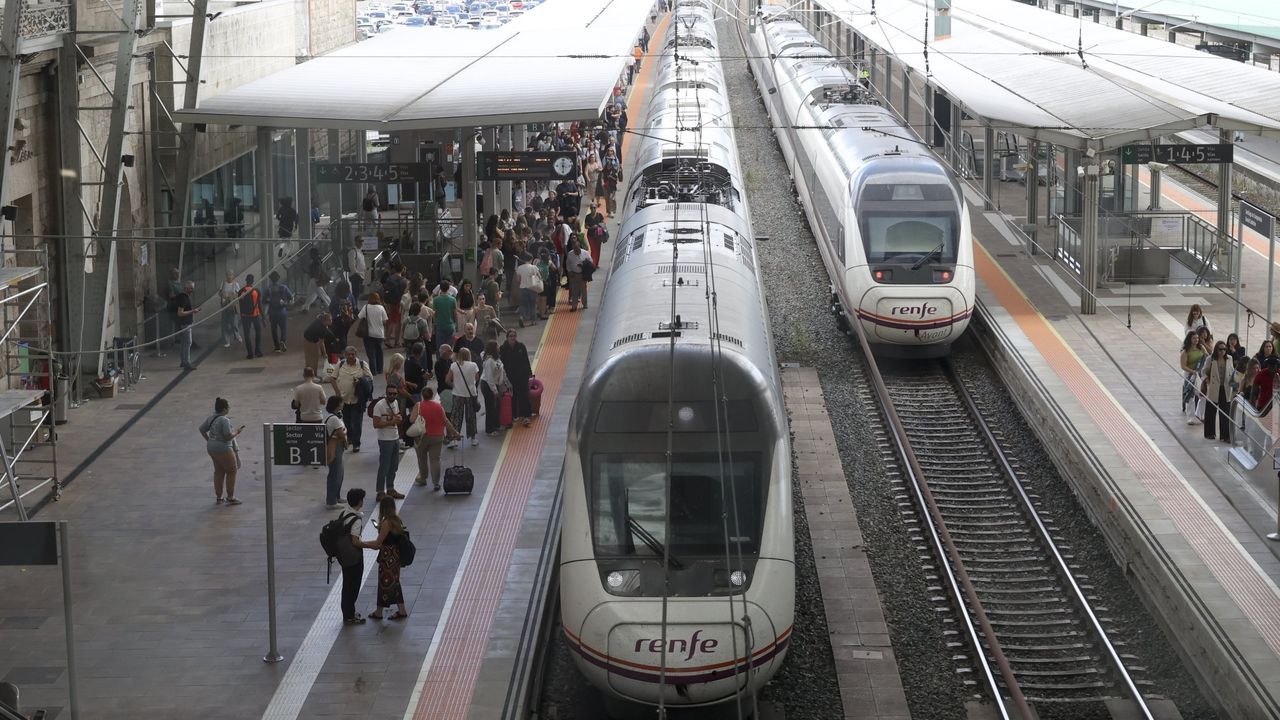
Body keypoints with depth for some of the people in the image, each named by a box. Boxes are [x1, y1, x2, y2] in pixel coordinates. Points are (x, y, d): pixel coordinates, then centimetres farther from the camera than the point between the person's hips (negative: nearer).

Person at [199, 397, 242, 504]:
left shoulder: (211, 418, 3)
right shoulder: (224, 420, -22)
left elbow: (202, 429, 11)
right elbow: (228, 436, -25)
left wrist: (209, 440, 18)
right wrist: (237, 432, -8)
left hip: (211, 447, 8)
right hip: (223, 449, -8)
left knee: (218, 472, 16)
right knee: (232, 471, 5)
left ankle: (218, 497, 21)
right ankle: (230, 498, 7)